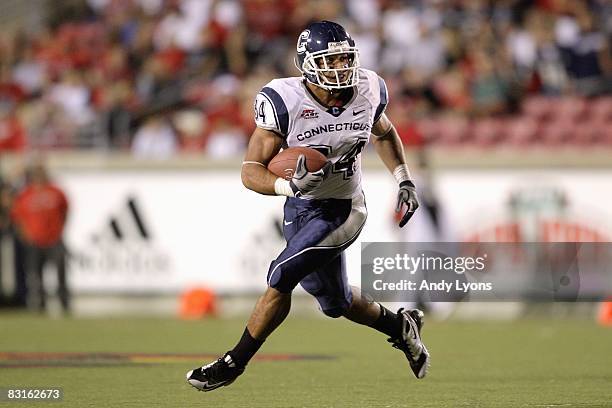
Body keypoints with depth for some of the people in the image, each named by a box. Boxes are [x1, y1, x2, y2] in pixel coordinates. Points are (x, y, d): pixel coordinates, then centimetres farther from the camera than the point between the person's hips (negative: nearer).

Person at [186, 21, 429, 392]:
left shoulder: (368, 91, -10)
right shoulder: (285, 101, -20)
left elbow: (384, 133, 15)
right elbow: (251, 171, -19)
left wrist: (404, 181, 10)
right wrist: (290, 185, -38)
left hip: (344, 210, -2)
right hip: (301, 209, 2)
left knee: (282, 277, -19)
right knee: (336, 303, 16)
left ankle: (234, 363, -5)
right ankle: (400, 327, 45)